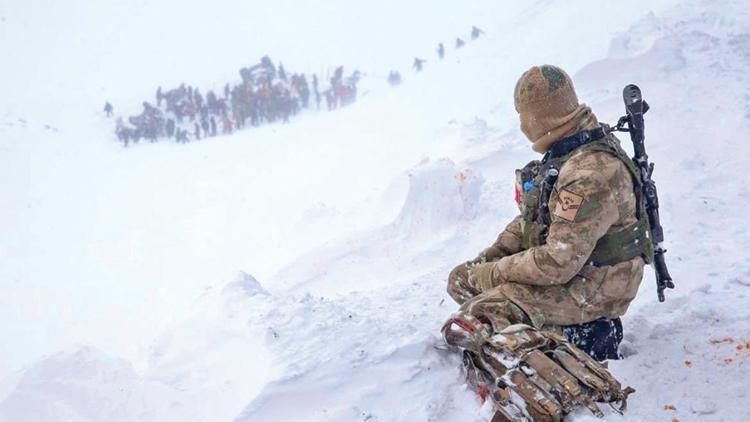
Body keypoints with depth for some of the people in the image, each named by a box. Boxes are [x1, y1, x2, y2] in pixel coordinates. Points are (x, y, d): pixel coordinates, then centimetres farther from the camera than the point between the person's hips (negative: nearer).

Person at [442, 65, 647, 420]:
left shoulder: (592, 174, -29)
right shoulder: (565, 151, 4)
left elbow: (558, 263, -30)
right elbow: (534, 217, 16)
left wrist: (492, 274, -17)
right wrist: (490, 256, 4)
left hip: (589, 287, -10)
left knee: (467, 326, -21)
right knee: (461, 280, 12)